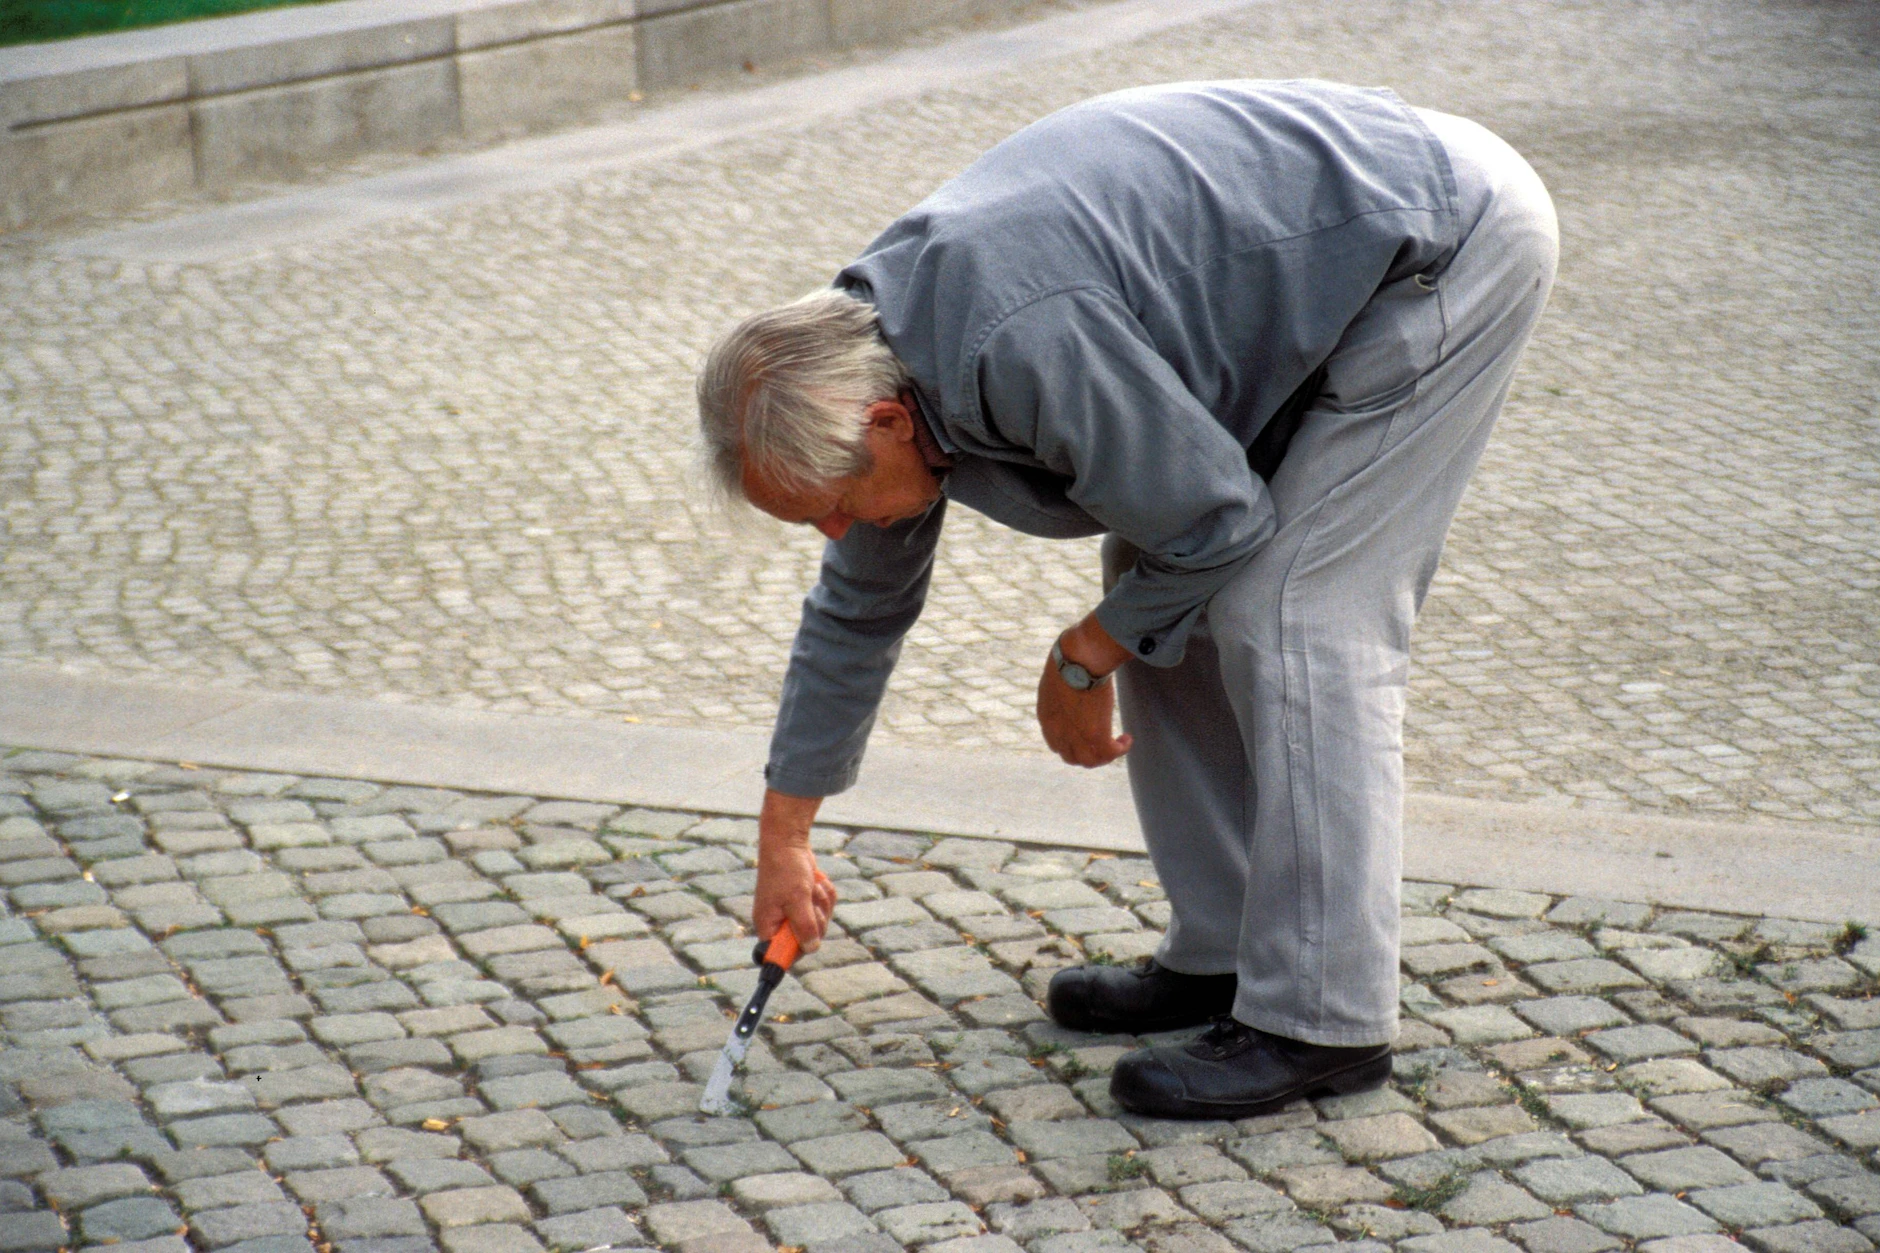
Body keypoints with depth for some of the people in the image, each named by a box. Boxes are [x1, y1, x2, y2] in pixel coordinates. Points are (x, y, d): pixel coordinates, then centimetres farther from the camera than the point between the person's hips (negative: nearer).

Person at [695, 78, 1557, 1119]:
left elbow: (1218, 515, -21)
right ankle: (1226, 952, 16)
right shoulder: (873, 352, -1)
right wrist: (781, 839, 19)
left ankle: (1320, 1016, -9)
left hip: (1446, 243, -9)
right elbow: (857, 607, 12)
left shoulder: (1025, 344, -33)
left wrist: (1081, 660, -4)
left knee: (1295, 616, -14)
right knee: (1157, 592, 8)